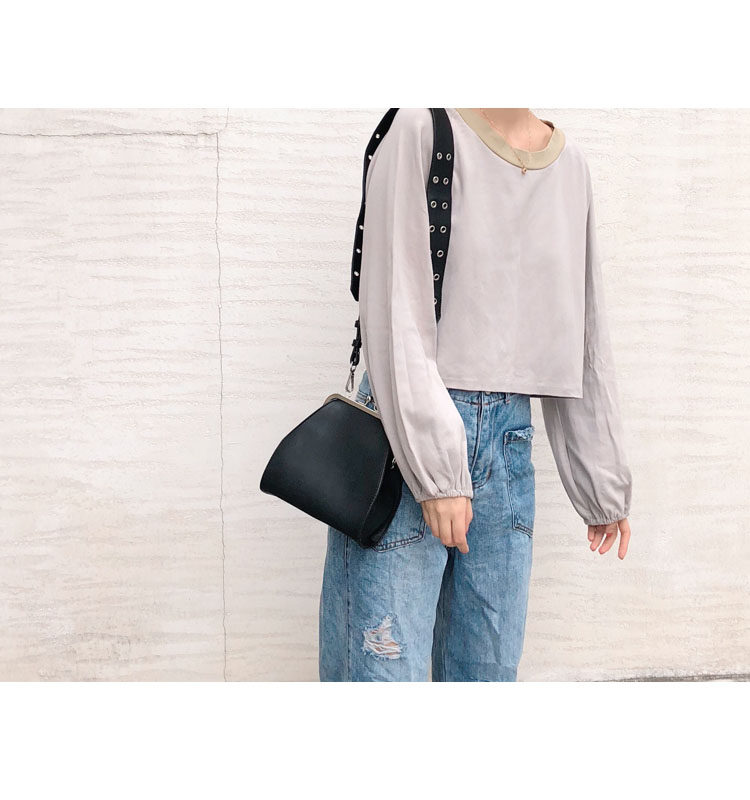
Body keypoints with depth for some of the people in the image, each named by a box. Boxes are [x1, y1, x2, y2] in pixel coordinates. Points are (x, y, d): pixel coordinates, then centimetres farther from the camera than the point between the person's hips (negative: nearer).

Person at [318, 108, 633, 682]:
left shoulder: (572, 166, 10)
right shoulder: (423, 130, -5)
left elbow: (585, 335, 13)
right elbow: (393, 312, -12)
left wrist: (604, 484, 14)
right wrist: (435, 469, -17)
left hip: (508, 438, 5)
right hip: (405, 429, -4)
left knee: (490, 669, 9)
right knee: (382, 668, -2)